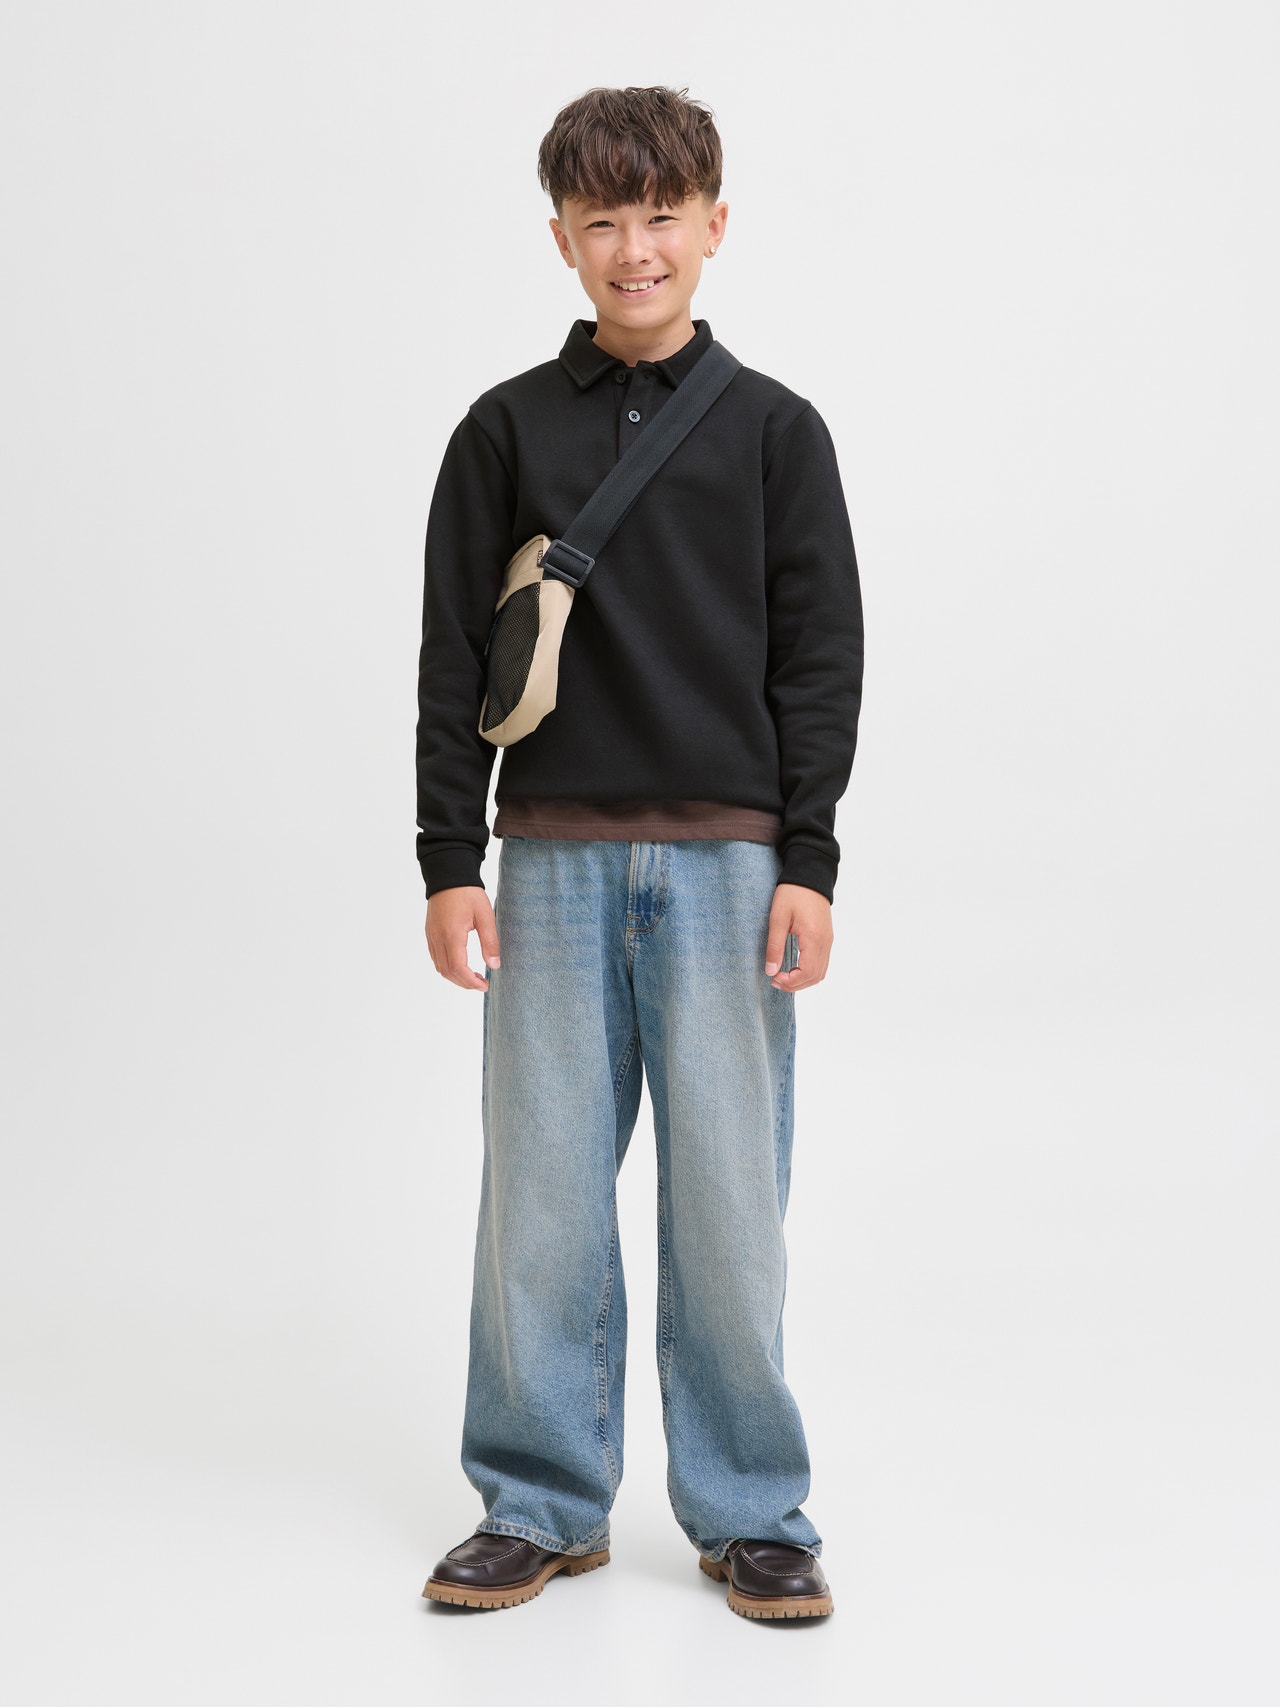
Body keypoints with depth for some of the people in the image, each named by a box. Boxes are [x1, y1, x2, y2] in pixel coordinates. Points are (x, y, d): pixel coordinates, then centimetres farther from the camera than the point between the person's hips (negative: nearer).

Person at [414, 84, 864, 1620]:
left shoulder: (775, 431, 6)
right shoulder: (507, 430, 7)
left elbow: (821, 657, 4)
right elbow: (454, 659, 6)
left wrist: (806, 862, -4)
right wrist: (449, 863, 0)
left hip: (727, 857, -1)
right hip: (554, 858, 1)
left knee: (728, 1191, 1)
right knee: (542, 1184, 3)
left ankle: (749, 1512, 15)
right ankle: (541, 1505, 17)